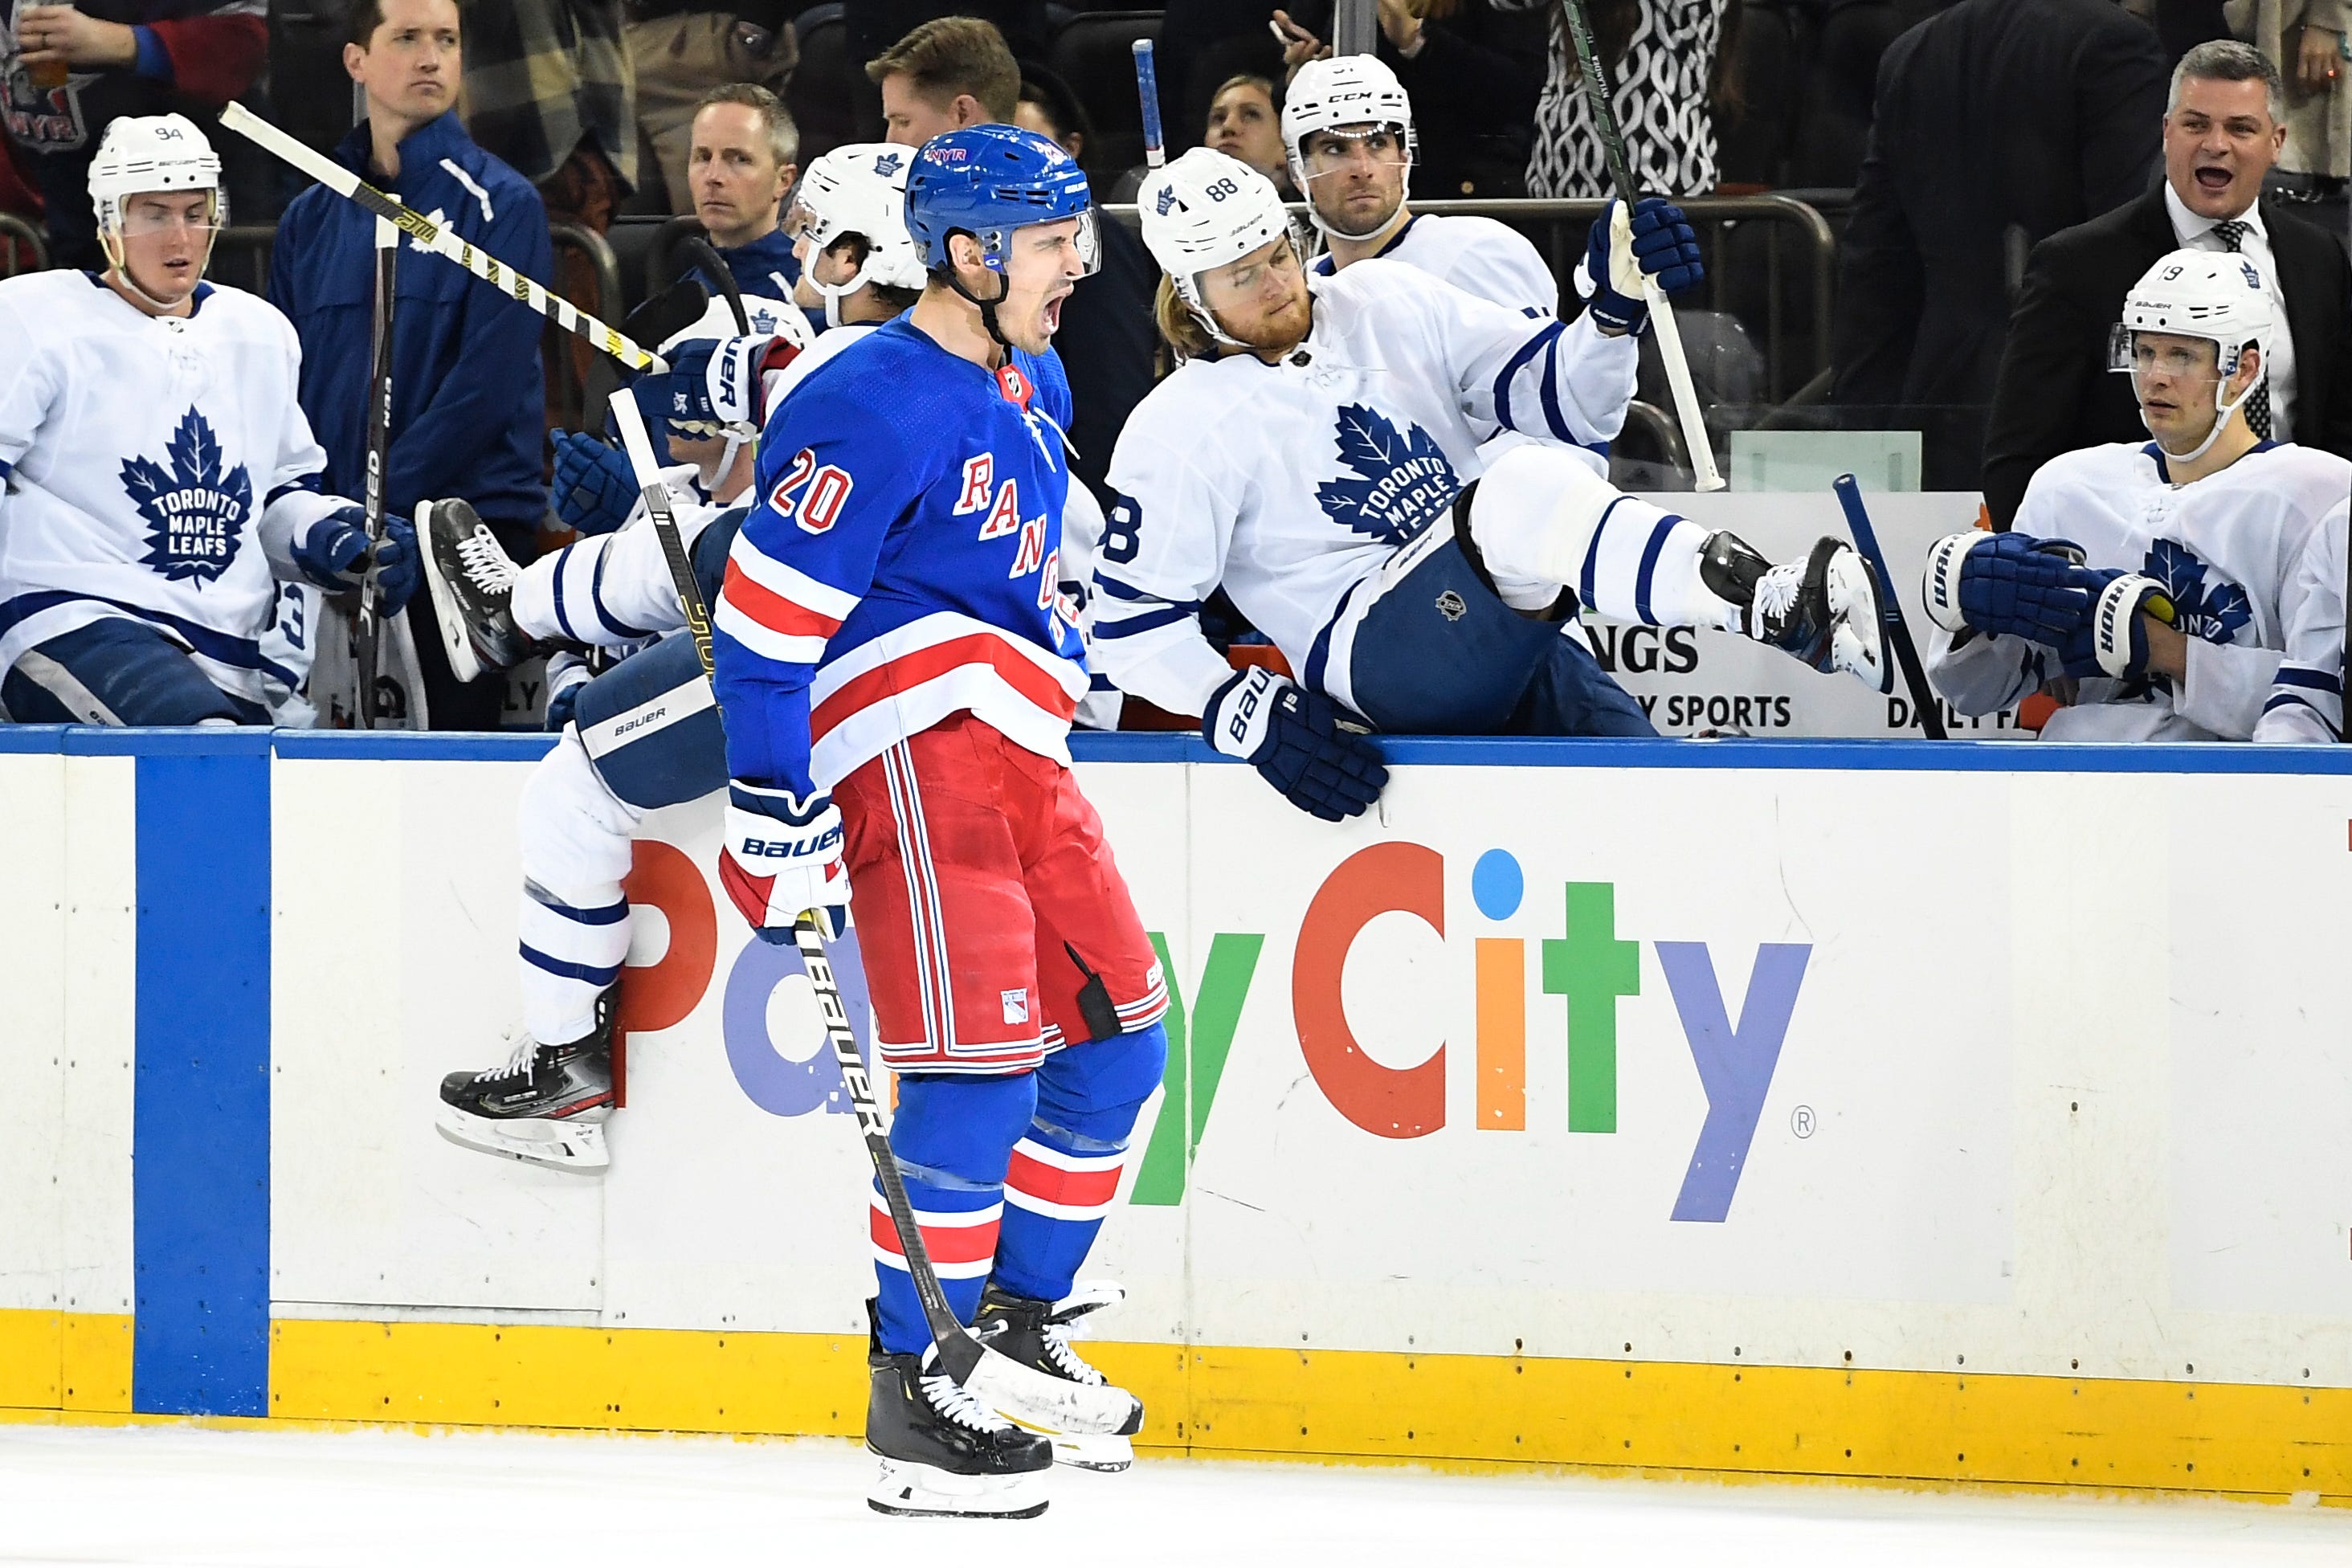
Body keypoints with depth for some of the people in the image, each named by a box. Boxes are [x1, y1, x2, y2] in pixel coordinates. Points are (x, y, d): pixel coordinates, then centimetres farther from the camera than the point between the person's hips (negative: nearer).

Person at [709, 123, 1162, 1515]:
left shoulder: (1034, 387, 15)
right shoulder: (875, 409, -14)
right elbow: (765, 611, -15)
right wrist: (775, 811, -17)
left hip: (1020, 753, 9)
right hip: (912, 744, -9)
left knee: (1117, 1039, 10)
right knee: (979, 1069, -14)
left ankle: (1019, 1322, 24)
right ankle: (916, 1389, -8)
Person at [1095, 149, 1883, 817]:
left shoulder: (1388, 303, 15)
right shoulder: (1179, 431, 2)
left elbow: (1563, 398, 13)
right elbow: (1131, 624, 0)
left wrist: (1619, 303, -6)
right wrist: (1242, 711, -13)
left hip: (1505, 629, 7)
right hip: (1374, 655, -7)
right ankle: (1776, 607, -48)